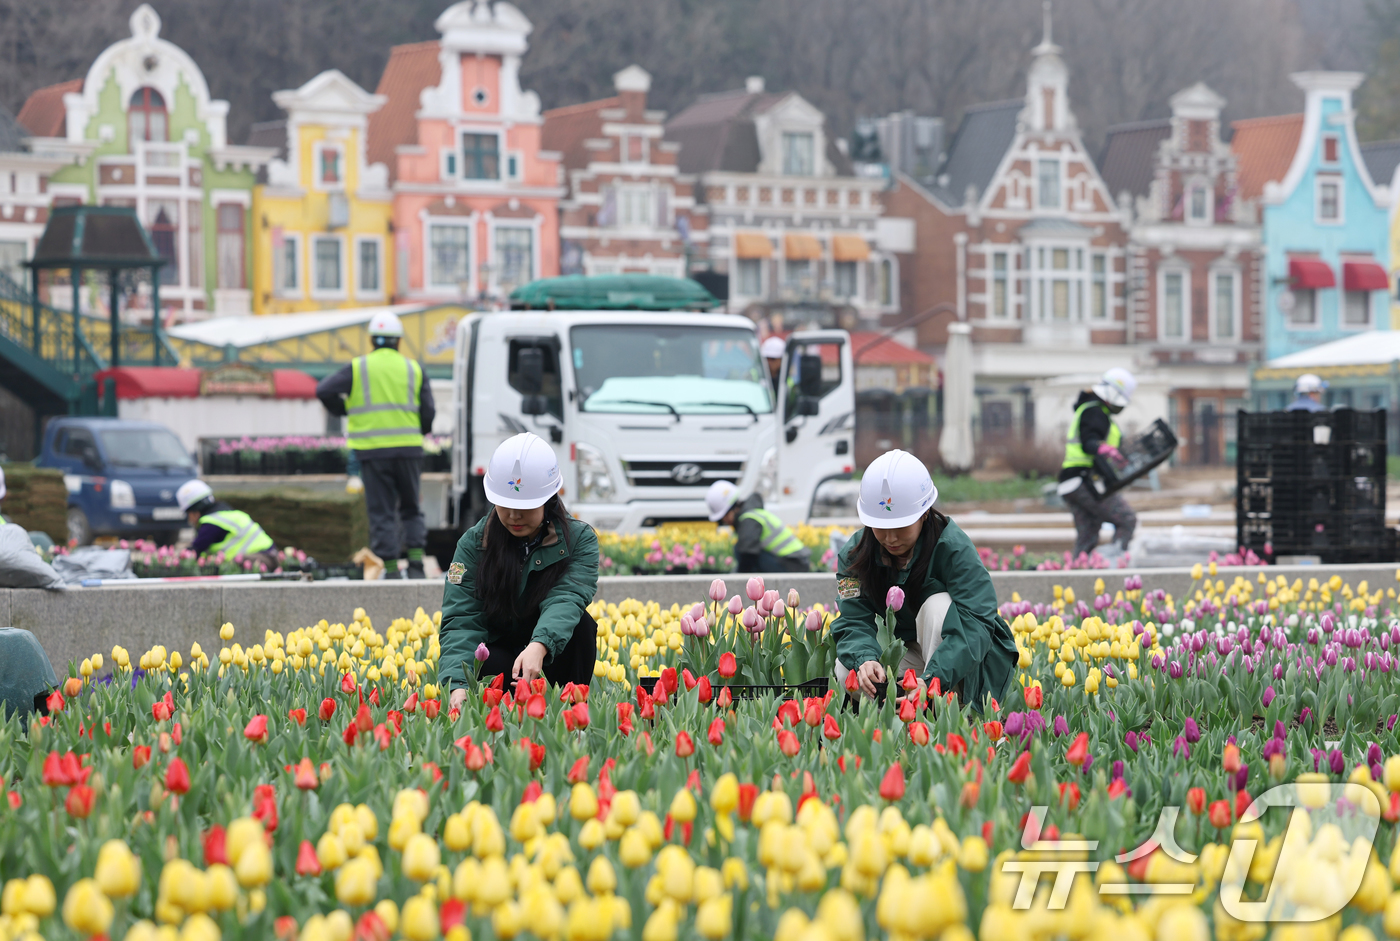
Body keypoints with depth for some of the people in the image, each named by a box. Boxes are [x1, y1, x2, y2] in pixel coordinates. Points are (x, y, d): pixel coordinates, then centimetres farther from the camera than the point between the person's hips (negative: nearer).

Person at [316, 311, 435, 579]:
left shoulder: (358, 369, 2)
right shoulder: (413, 369, 6)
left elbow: (324, 391, -7)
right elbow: (428, 414, 3)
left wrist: (342, 410, 11)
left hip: (373, 451, -1)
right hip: (408, 449, 1)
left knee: (382, 512, 3)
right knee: (410, 509, 15)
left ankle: (391, 568, -2)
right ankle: (416, 559, 1)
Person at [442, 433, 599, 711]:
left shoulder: (580, 540, -9)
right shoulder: (473, 543, -7)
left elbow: (566, 597, -28)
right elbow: (461, 617, -18)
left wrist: (539, 646, -51)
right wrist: (458, 684, -38)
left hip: (553, 651, 1)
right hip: (497, 651, -1)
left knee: (580, 624, -30)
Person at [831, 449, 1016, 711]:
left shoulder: (953, 547, -24)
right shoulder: (854, 554, -10)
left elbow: (976, 624, -33)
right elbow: (853, 622, -17)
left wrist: (931, 680, -49)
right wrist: (864, 660, -43)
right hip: (908, 651, 3)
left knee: (939, 604, -33)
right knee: (847, 672, -25)